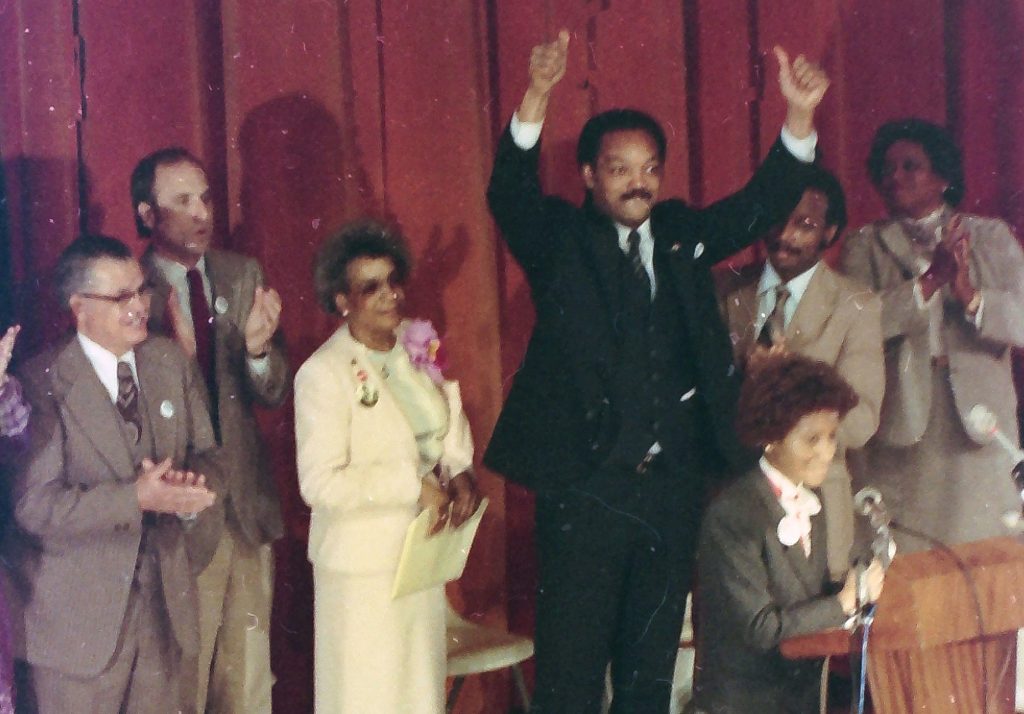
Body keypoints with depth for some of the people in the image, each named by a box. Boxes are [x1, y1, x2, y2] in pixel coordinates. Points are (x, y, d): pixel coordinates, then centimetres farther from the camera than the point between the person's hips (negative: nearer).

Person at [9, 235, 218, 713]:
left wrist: (188, 484, -14)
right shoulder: (42, 382, -13)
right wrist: (135, 498, -28)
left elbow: (206, 454, 10)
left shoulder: (170, 363, 4)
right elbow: (35, 506, -19)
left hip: (164, 600, 5)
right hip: (79, 616, -5)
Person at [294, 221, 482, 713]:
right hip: (362, 563, -6)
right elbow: (320, 483, -23)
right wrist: (413, 484, -22)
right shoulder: (322, 375, -17)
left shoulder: (419, 345, 1)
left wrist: (460, 471, -5)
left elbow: (450, 419, 15)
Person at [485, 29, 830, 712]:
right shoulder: (559, 239, -2)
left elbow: (764, 204, 6)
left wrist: (800, 115, -10)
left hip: (673, 485, 5)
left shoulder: (681, 234, 11)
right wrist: (538, 95, -34)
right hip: (586, 484, -5)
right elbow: (510, 194, -19)